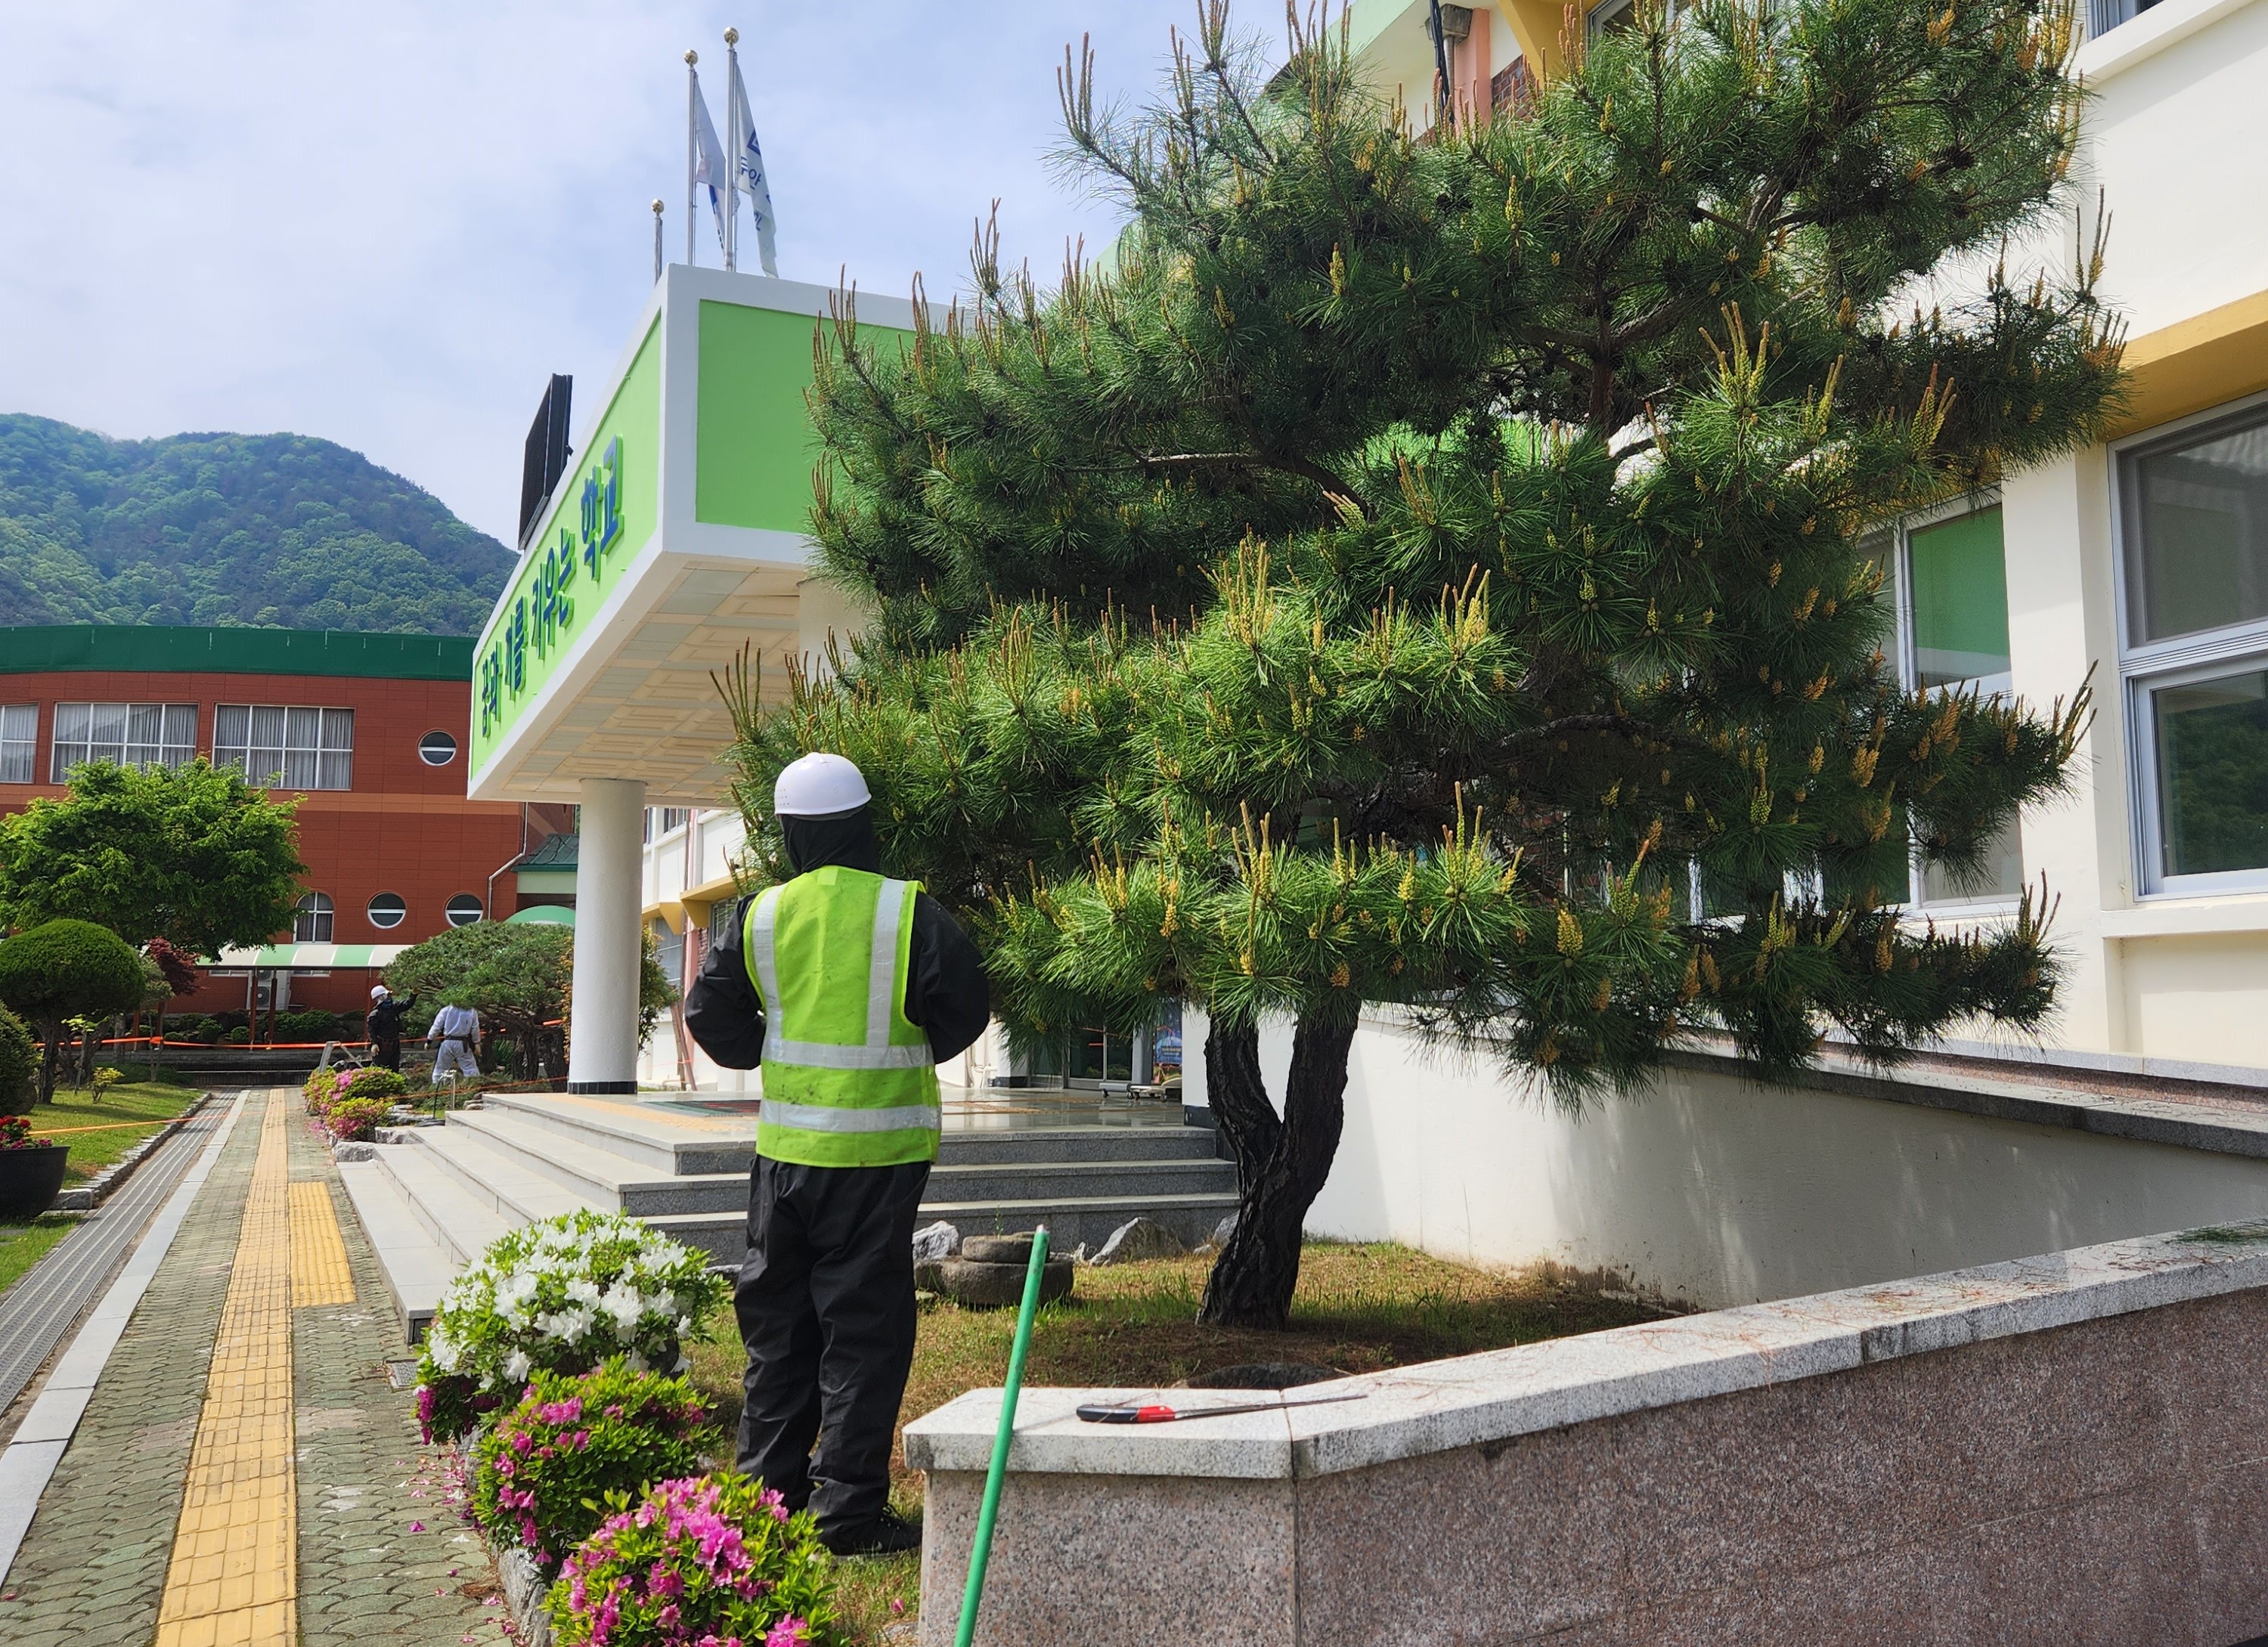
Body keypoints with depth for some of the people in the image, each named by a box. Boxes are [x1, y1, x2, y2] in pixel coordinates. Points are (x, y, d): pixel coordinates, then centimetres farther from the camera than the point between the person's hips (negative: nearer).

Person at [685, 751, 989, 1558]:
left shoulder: (758, 916, -1)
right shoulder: (909, 910, -11)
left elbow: (711, 1015, 6)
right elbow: (964, 1009, -5)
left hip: (786, 1144, 3)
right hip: (879, 1145, -3)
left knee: (777, 1317, 16)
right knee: (863, 1322, 4)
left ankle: (768, 1491, 26)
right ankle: (848, 1509, 7)